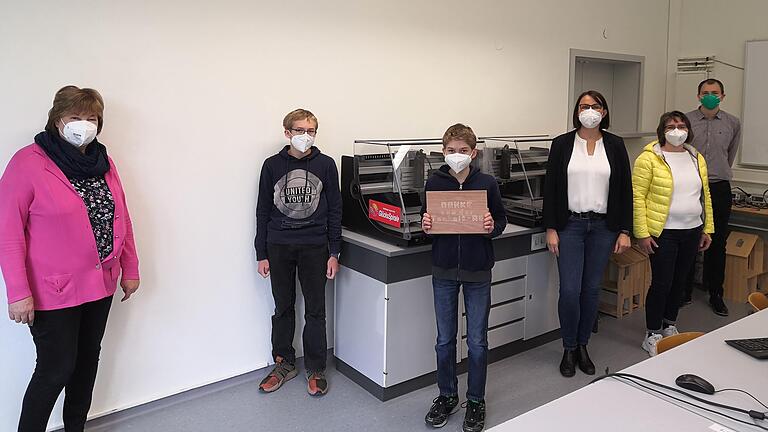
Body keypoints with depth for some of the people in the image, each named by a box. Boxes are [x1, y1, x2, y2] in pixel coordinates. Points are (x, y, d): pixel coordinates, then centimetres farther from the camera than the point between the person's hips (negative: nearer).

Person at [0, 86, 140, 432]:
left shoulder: (102, 162, 6)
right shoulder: (28, 162, -11)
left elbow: (121, 218, 10)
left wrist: (130, 269, 11)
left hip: (100, 284, 6)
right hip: (53, 291, -6)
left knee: (88, 359, 17)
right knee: (57, 368, 2)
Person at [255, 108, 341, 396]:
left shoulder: (325, 165, 0)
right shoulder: (272, 165, 2)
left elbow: (334, 211, 2)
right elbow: (263, 211, 5)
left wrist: (334, 253, -2)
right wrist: (261, 254, 3)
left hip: (314, 247, -1)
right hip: (279, 247, 1)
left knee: (315, 310, 5)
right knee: (283, 308, 11)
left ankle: (315, 370, 20)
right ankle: (284, 364, 28)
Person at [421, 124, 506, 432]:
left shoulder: (487, 183, -5)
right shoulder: (434, 182, -2)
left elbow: (501, 219, 4)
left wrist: (493, 227, -17)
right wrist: (425, 225, -13)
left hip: (477, 271, -1)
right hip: (444, 270, 1)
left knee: (477, 341, 9)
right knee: (445, 339, 12)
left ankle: (476, 401, 27)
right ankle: (447, 396, 31)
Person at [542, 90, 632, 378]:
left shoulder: (615, 145, 4)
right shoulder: (562, 144, 0)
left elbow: (625, 189, 5)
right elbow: (551, 188, -1)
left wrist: (624, 231, -1)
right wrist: (550, 228, -6)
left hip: (603, 226, 2)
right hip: (570, 225, -2)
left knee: (591, 289, 9)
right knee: (570, 290, -4)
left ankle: (583, 346, 26)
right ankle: (569, 348, 17)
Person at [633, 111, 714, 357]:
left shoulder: (697, 159, 11)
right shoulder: (649, 158, -9)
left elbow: (705, 195, 16)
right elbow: (637, 197, -12)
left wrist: (707, 229, 13)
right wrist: (642, 233, -16)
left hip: (692, 232, 6)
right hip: (663, 233, -6)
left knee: (680, 281, 15)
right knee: (661, 284, -2)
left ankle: (669, 326, 33)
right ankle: (652, 335, 13)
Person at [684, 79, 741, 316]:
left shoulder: (733, 123, 6)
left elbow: (731, 154, 21)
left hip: (719, 188, 2)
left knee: (717, 244, 8)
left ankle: (716, 295, 18)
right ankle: (684, 291, 15)